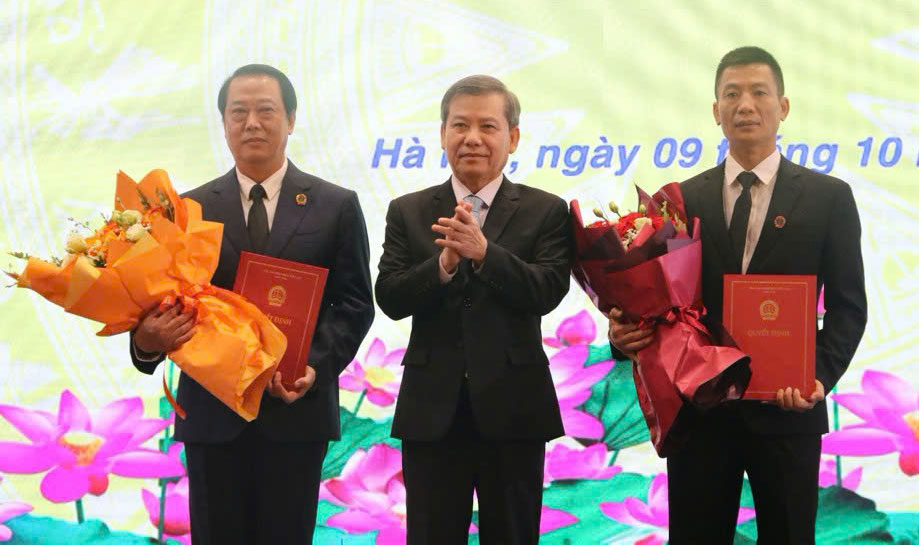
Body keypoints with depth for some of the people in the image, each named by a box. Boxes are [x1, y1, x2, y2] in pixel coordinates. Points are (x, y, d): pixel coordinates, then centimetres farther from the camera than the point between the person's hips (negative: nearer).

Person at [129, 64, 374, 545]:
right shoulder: (191, 209, 7)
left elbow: (355, 302, 2)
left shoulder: (336, 207, 4)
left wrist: (318, 364, -13)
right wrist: (148, 339, -20)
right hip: (212, 412, 1)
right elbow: (170, 298, 3)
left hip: (296, 409, -1)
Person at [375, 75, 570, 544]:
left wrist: (484, 252, -26)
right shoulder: (408, 212, 6)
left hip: (513, 408, -1)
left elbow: (547, 292, -12)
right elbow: (389, 299, -4)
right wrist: (444, 264, -22)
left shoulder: (545, 212, 2)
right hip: (432, 409, 1)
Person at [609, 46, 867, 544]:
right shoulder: (684, 199, 6)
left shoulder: (828, 197, 1)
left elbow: (847, 306, 0)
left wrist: (821, 376, -15)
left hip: (786, 411, -1)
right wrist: (626, 331, -14)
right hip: (698, 408, 2)